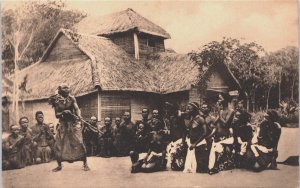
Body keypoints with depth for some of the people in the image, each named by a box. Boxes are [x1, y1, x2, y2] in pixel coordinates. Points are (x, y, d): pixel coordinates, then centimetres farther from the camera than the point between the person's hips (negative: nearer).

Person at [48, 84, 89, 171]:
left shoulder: (71, 98, -3)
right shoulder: (56, 101, -1)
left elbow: (77, 109, -11)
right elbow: (56, 115, -3)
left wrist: (79, 116, -32)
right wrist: (63, 113, -24)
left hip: (73, 122, -2)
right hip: (63, 124, 2)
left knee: (79, 142, -12)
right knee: (58, 144, 0)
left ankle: (85, 164, -1)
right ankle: (59, 165, 16)